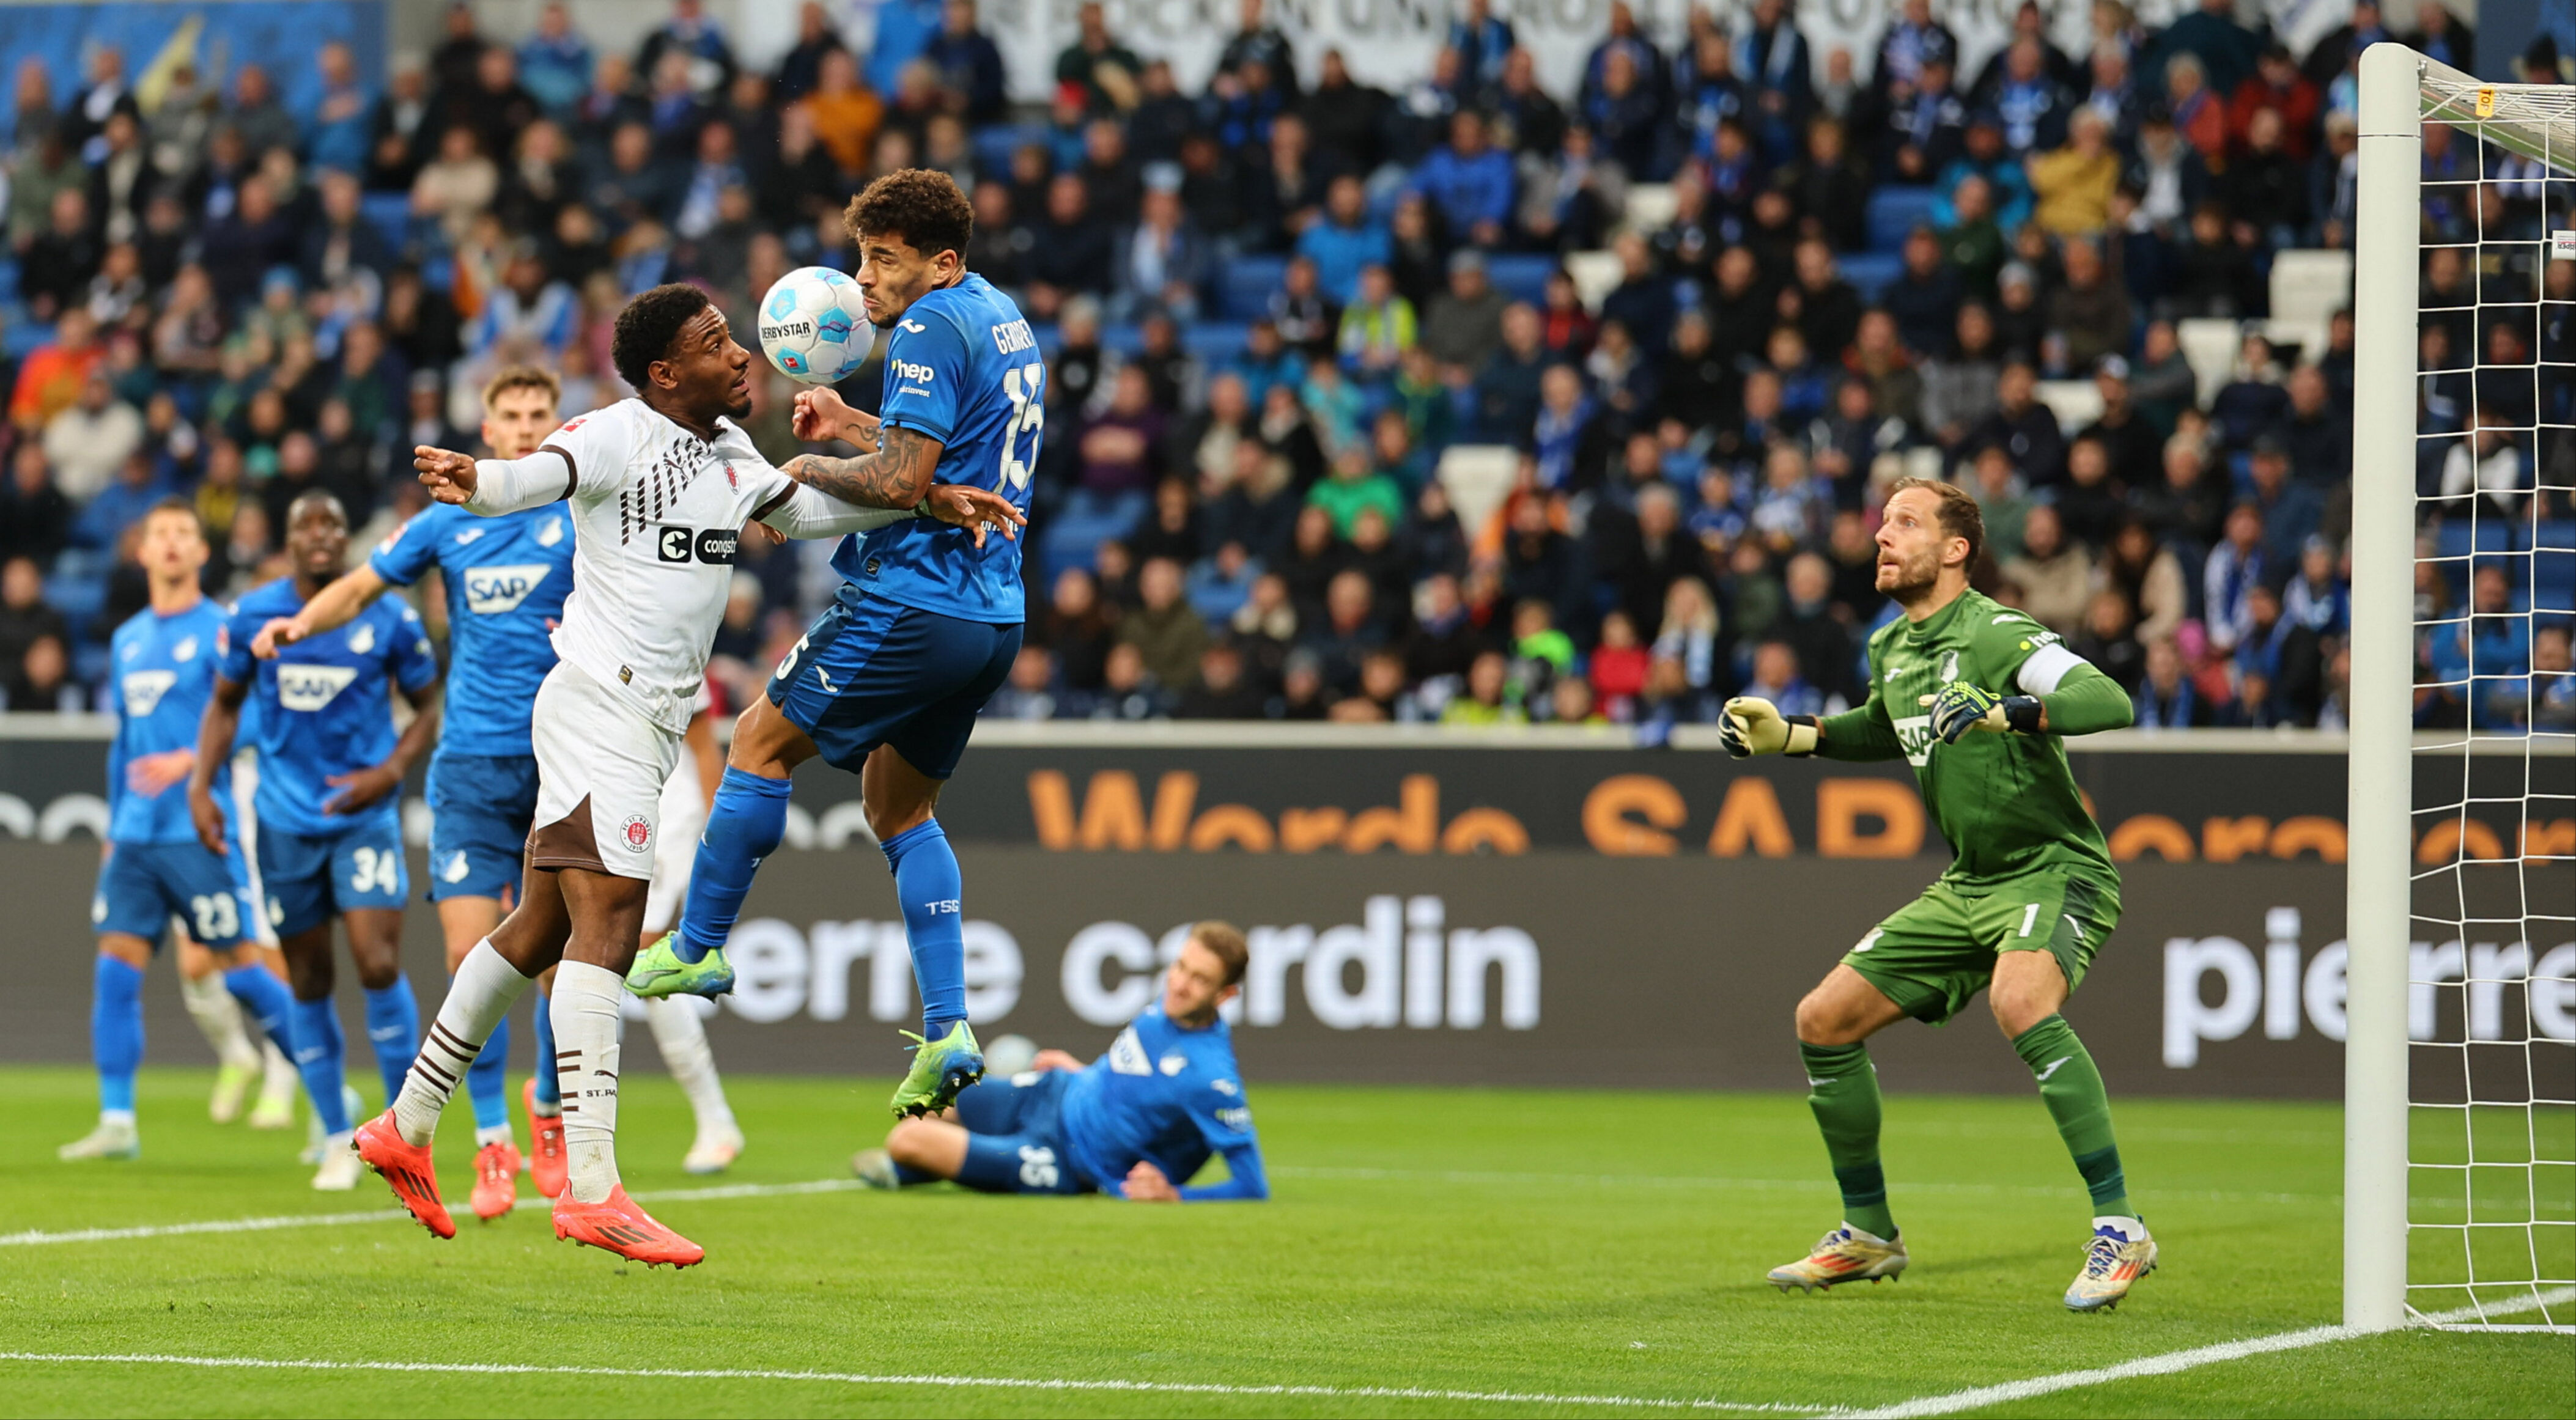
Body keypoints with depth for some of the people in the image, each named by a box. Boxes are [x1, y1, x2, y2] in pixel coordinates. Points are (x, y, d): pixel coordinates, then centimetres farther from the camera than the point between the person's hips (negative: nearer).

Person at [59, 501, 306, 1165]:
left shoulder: (222, 631, -4)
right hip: (136, 836, 6)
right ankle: (117, 1123, 0)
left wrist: (189, 762, -27)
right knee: (116, 969, -3)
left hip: (199, 833, -6)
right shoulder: (128, 640, 16)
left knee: (240, 967, -4)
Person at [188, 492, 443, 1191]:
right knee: (309, 984, 5)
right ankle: (336, 1142, 17)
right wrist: (200, 785, 1)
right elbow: (225, 705, 13)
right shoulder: (253, 615, 1)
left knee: (379, 965, -15)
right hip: (285, 819, 2)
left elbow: (429, 707, 6)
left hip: (364, 814, -2)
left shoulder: (389, 617, -4)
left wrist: (391, 771, -10)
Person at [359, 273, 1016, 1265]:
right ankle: (590, 1186, -25)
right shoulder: (618, 436, -12)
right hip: (599, 704, -10)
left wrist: (929, 499, 26)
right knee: (606, 926, -17)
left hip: (652, 720, 10)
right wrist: (476, 481, -53)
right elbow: (540, 475, -30)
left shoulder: (729, 450, 16)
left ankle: (406, 1127, 24)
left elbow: (802, 509, 32)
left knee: (542, 929, 14)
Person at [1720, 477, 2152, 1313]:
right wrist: (1785, 735, 20)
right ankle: (1869, 1235, 22)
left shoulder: (1996, 634, -16)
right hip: (1968, 888, 9)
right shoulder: (1890, 649, 9)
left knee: (2021, 1004, -37)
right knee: (1823, 1022, 6)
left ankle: (2119, 1231, -32)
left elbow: (2111, 703, -30)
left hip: (2055, 869, -9)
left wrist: (2007, 712, -44)